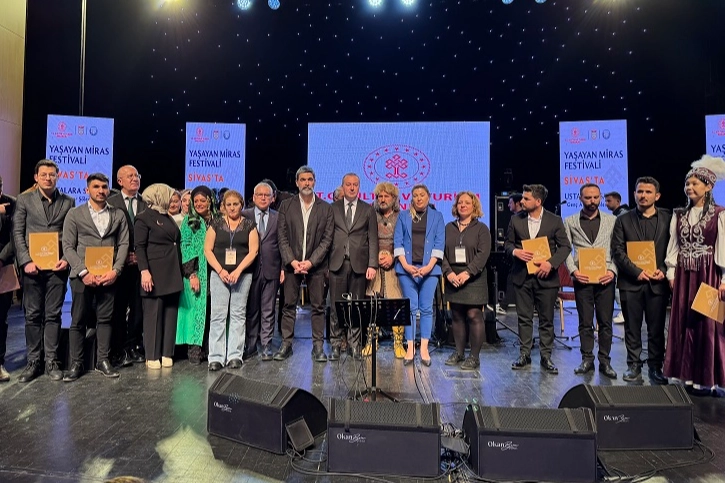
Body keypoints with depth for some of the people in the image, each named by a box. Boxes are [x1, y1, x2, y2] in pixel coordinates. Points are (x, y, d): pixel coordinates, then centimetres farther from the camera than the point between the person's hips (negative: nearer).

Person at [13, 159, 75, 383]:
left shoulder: (68, 202, 7)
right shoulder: (24, 200, 6)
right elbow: (17, 233, 2)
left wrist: (67, 258, -9)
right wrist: (26, 260, -9)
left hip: (57, 265, 0)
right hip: (32, 265, 0)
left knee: (53, 315, 4)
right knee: (32, 315, 5)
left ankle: (51, 361, 11)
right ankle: (33, 362, 14)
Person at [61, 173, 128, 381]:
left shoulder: (118, 215, 9)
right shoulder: (74, 214, 5)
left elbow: (123, 244, 4)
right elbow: (68, 247, 0)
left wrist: (115, 270, -9)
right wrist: (84, 272, -11)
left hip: (108, 275, 1)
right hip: (83, 275, -1)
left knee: (105, 319, 6)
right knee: (78, 320, 4)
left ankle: (103, 361, 15)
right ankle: (76, 364, 14)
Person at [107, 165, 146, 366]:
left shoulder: (146, 204, 8)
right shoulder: (111, 202, 2)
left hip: (140, 262, 2)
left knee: (138, 307, 6)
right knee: (119, 307, 3)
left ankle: (134, 347, 18)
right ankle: (119, 350, 13)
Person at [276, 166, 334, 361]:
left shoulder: (325, 208, 5)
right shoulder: (286, 206, 7)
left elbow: (327, 239, -1)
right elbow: (282, 237, 2)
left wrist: (311, 261, -11)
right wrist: (292, 261, -10)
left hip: (316, 264, 0)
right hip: (291, 263, 1)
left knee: (318, 306, 4)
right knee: (289, 305, 5)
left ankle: (318, 345, 13)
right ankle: (286, 344, 14)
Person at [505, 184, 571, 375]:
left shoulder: (555, 220, -1)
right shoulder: (516, 219, 4)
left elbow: (565, 246, -1)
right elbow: (508, 243, 10)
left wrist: (551, 263, -16)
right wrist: (515, 251, -13)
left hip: (546, 277, -1)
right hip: (522, 276, 2)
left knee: (546, 319, 6)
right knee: (524, 317, 8)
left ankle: (546, 357, 17)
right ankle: (524, 355, 18)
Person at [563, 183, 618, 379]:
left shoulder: (612, 221, 9)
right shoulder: (570, 222, 7)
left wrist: (613, 270, -7)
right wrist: (573, 270, -8)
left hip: (605, 278, 0)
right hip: (582, 278, 0)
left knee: (605, 322, 5)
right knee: (585, 323, 6)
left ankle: (605, 361, 15)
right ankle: (587, 360, 15)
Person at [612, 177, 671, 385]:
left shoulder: (668, 219, 7)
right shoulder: (623, 220, 6)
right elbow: (617, 251, -1)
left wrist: (664, 270, -9)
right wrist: (637, 272, -10)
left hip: (657, 282, 0)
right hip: (631, 282, 0)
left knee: (656, 328, 6)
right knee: (632, 328, 6)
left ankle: (655, 367, 18)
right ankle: (633, 366, 16)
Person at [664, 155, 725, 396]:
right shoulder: (679, 215, 9)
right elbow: (673, 246, 10)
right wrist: (671, 273, 4)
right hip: (684, 276, 4)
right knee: (684, 324, 5)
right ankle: (690, 376, 15)